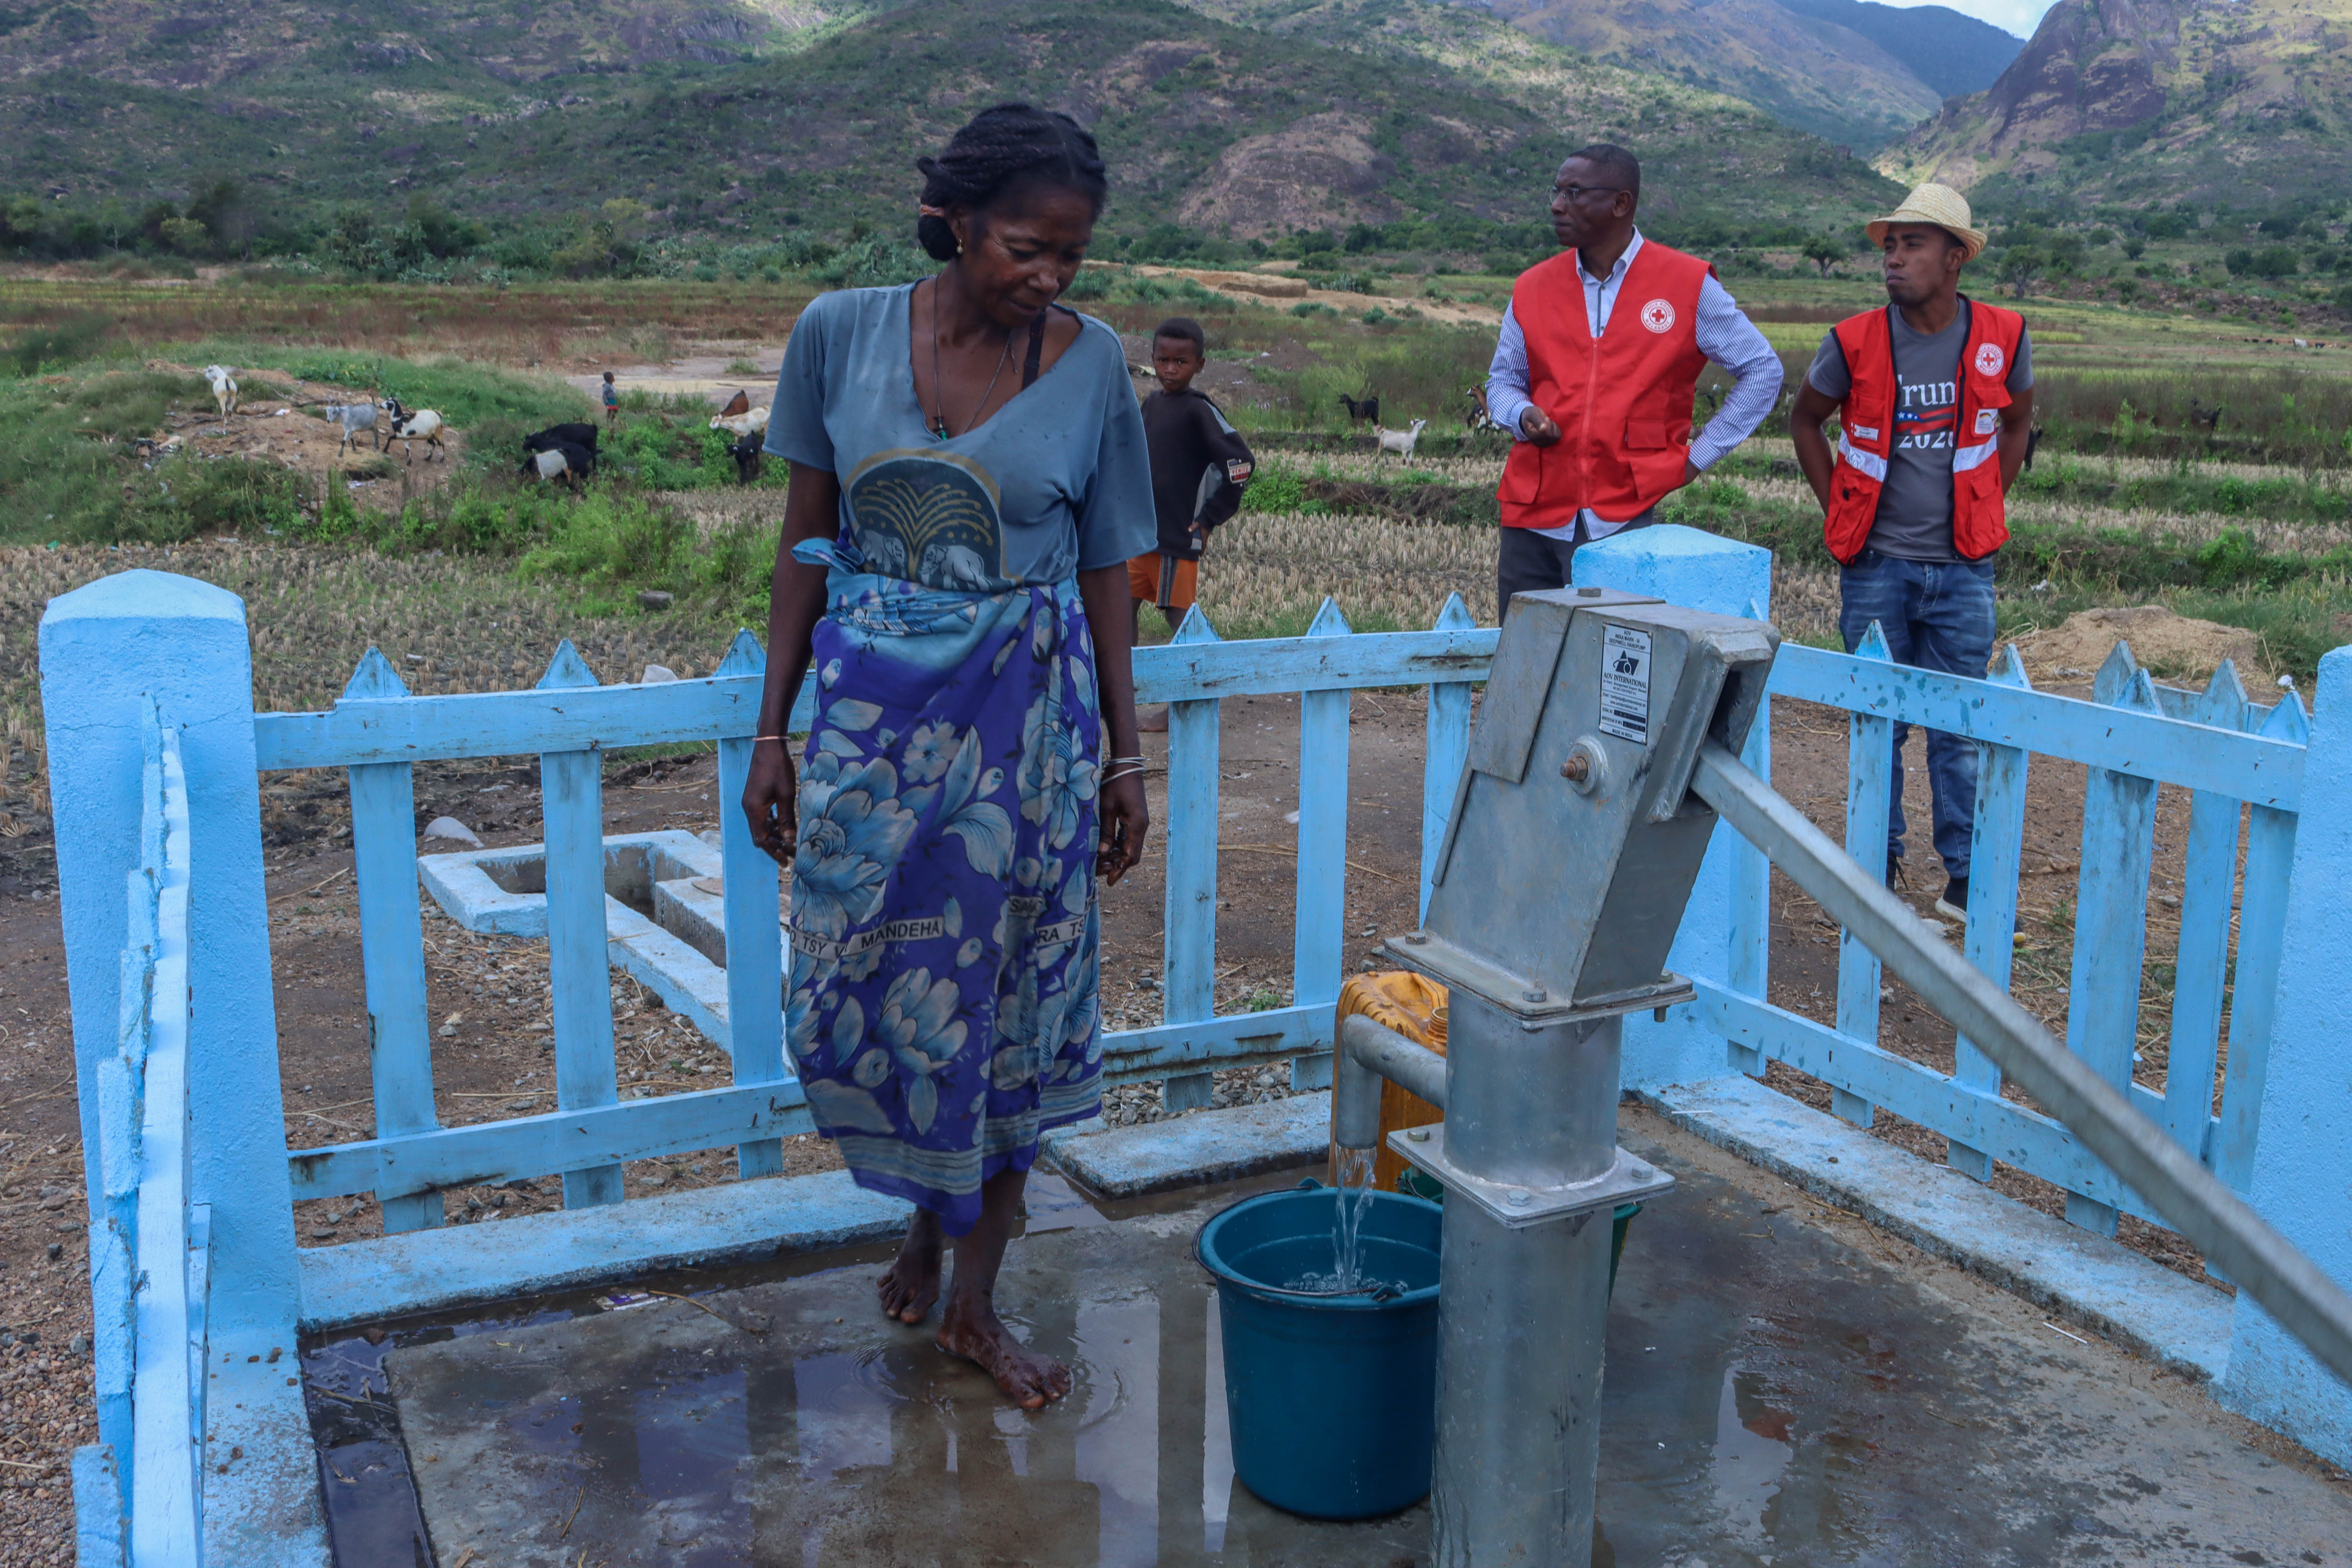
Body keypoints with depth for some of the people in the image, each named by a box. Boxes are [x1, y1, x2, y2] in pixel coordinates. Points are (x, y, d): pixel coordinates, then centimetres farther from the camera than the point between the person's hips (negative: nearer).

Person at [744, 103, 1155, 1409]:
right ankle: (927, 1210, 38)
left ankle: (973, 1303, 24)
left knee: (1003, 1004, 7)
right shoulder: (842, 334, -4)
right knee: (856, 997, 7)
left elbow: (1104, 570, 3)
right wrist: (772, 733, 1)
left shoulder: (1091, 362, -4)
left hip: (1025, 716, 0)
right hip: (871, 709, 1)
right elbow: (807, 543, 2)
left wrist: (1124, 757, 4)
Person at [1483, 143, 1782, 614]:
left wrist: (1698, 457, 3)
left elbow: (1763, 371, 9)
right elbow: (1502, 380, 21)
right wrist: (1522, 415, -3)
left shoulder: (1688, 286, 1)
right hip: (1533, 520, 3)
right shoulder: (1533, 288, 9)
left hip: (1625, 524, -3)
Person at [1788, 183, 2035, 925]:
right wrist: (1837, 512, 5)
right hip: (1876, 565, 0)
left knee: (1959, 724, 4)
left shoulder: (2001, 337, -2)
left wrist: (1984, 507, 9)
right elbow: (1805, 419, 11)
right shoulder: (1855, 341, -6)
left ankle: (1964, 871, 15)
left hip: (1962, 569, 0)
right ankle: (1878, 863, 21)